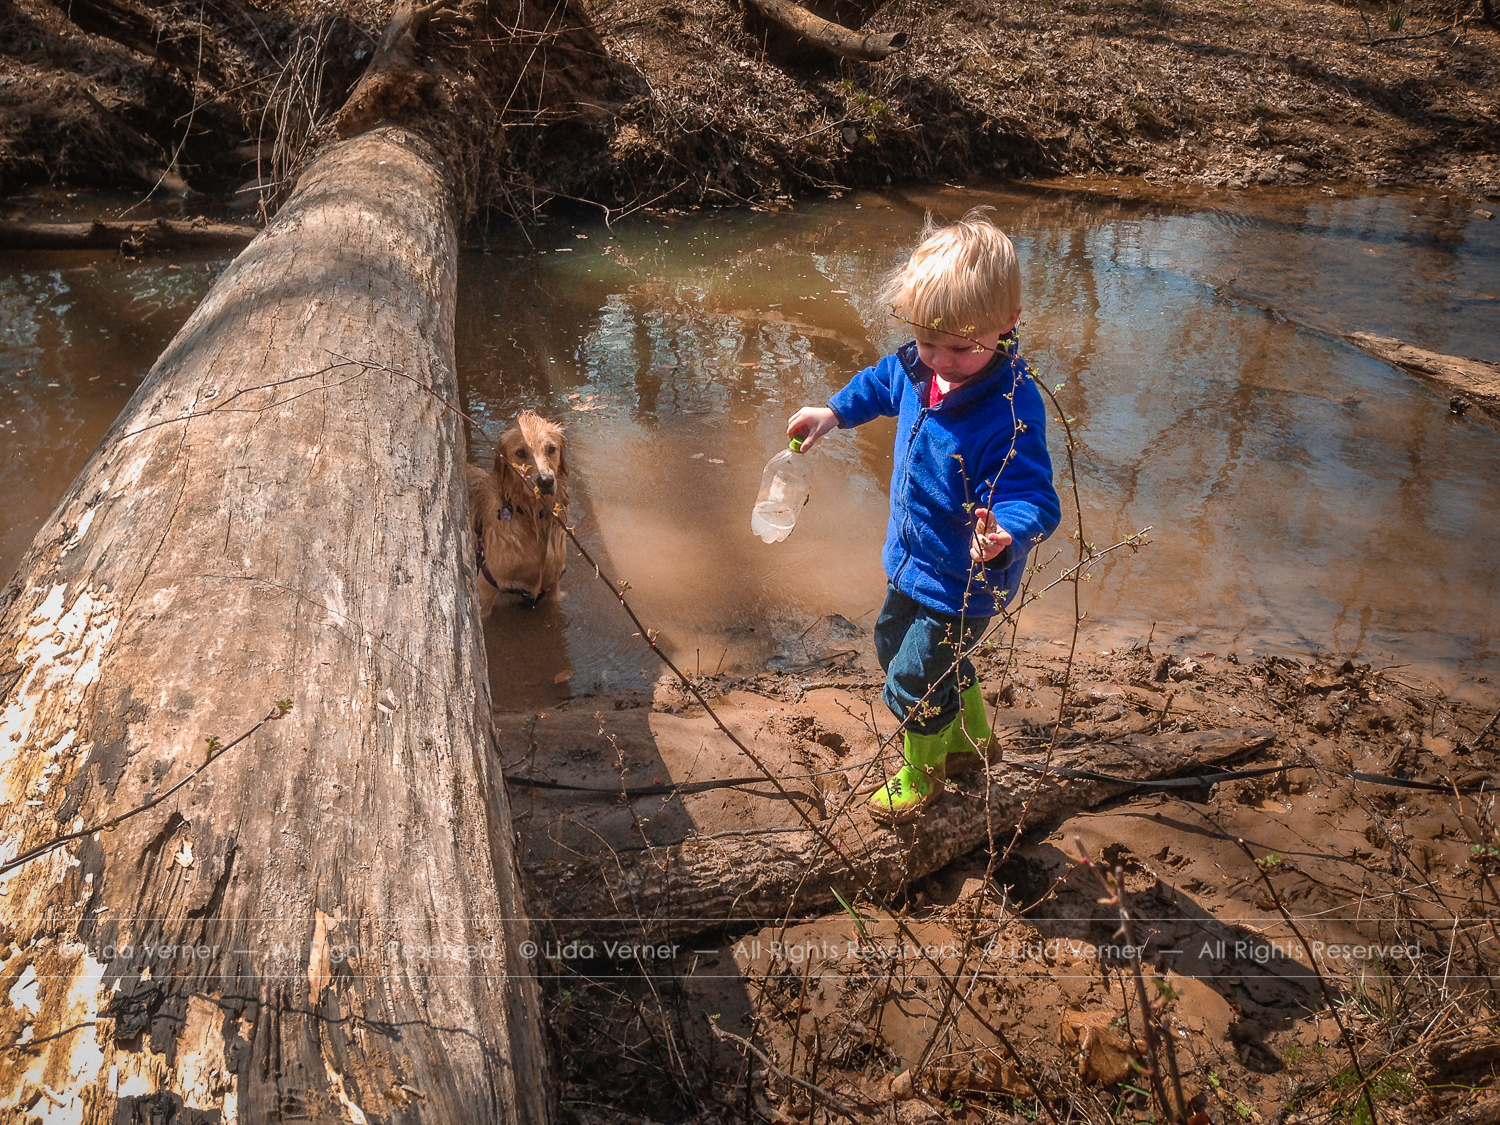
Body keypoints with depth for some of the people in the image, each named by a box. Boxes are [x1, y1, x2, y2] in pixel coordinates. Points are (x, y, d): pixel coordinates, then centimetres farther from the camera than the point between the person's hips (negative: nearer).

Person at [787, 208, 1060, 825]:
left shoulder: (1010, 412, -35)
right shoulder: (919, 365, -11)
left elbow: (1033, 497, -35)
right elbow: (883, 381, 13)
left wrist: (1005, 533, -54)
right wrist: (833, 412, 11)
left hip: (963, 582, -9)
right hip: (913, 559, 9)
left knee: (914, 682, 8)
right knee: (893, 642, 30)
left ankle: (922, 773, 42)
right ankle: (973, 735, 54)